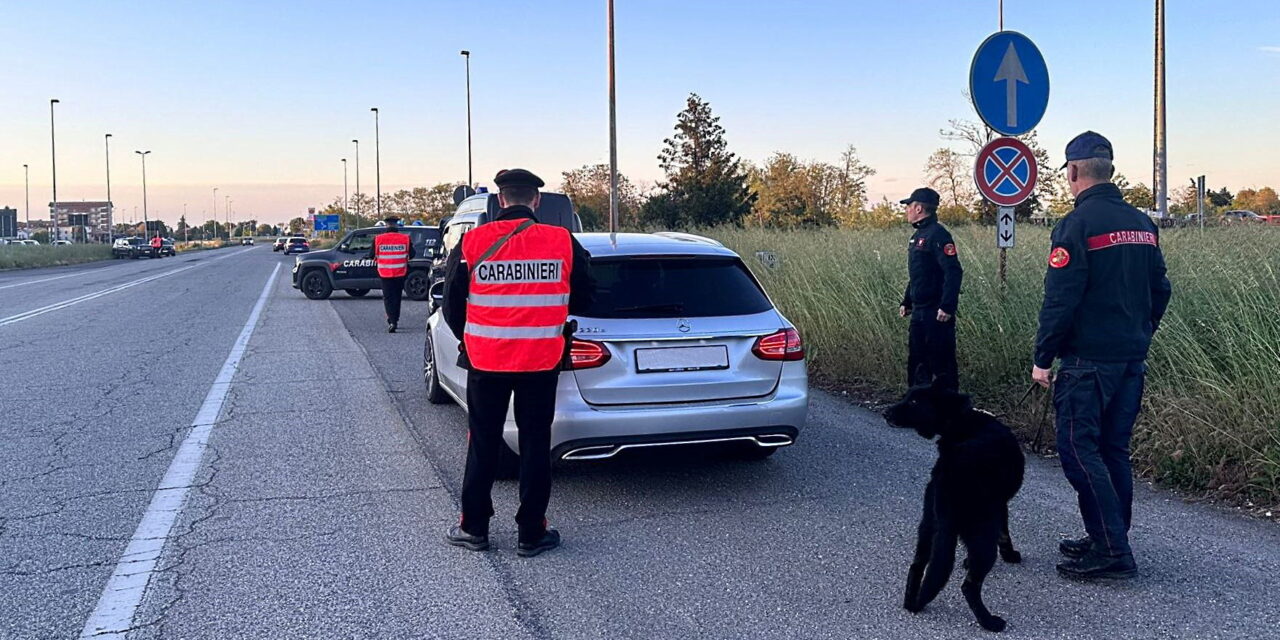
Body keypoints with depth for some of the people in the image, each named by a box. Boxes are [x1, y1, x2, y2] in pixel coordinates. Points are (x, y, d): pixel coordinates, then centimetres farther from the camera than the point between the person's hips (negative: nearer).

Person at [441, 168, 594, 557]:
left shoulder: (472, 243, -5)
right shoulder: (563, 242, -6)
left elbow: (452, 303, 3)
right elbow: (583, 299, 5)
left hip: (485, 360, 0)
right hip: (542, 362, 0)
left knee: (483, 444, 13)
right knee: (535, 445, 9)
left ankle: (474, 528, 21)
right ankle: (531, 535, 16)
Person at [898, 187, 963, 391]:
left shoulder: (937, 234, -14)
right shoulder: (917, 236, 16)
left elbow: (954, 272, -21)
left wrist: (947, 307, -26)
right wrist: (906, 302, 21)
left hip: (937, 314, -10)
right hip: (919, 312, 10)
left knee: (941, 363, -4)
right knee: (917, 361, 15)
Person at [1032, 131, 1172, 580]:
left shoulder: (1077, 225, -14)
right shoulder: (1143, 224, 10)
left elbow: (1059, 300, -17)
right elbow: (1160, 291, 16)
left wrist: (1043, 358, -10)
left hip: (1088, 360, -8)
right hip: (1133, 359, 8)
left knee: (1079, 450, -3)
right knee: (1113, 450, 14)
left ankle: (1112, 551, -5)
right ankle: (1110, 541, 22)